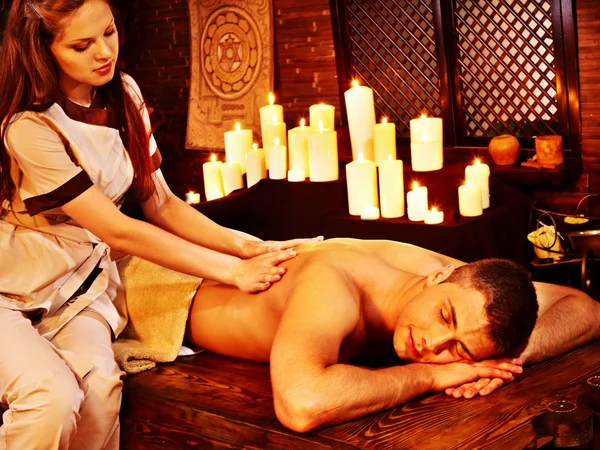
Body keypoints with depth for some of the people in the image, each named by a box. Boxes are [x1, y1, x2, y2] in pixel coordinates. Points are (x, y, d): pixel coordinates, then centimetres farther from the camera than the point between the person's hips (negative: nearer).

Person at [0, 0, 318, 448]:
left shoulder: (123, 94, -2)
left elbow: (160, 204, 1)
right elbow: (118, 231, -23)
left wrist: (245, 246, -13)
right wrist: (232, 270, -23)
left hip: (80, 283, 5)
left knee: (100, 384, -26)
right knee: (54, 399, -31)